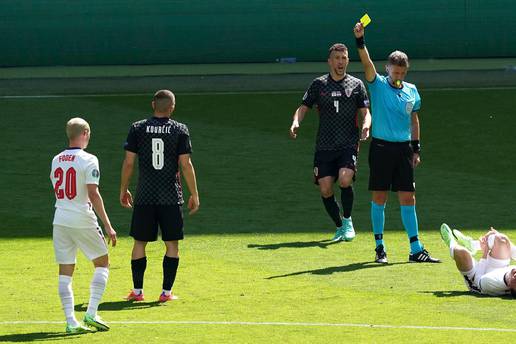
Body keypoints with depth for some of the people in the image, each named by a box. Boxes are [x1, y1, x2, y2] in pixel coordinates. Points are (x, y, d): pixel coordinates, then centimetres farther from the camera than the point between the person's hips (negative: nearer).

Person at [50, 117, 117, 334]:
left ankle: (70, 321, 0)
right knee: (102, 263, 11)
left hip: (60, 219, 5)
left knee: (65, 271, 7)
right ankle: (91, 314, 0)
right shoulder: (88, 160, -10)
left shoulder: (56, 160, 8)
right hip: (83, 220, -5)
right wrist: (108, 226, -14)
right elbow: (93, 195, -16)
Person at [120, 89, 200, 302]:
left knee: (139, 243, 9)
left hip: (144, 197, 1)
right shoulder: (180, 130, -3)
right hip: (171, 197, -1)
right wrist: (194, 194, 2)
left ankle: (137, 291, 10)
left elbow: (128, 162, 1)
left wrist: (123, 190, 13)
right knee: (171, 244, 7)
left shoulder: (137, 129, 0)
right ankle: (167, 292, 5)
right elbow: (186, 164, -5)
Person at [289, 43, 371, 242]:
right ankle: (340, 227, 18)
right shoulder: (319, 84, 9)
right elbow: (304, 107, 10)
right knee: (325, 189, -3)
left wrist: (365, 126, -15)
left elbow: (365, 112, 7)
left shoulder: (356, 85, 7)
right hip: (324, 147, 2)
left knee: (345, 180, -24)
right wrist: (296, 122, -11)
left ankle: (347, 220, -3)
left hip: (348, 145, -2)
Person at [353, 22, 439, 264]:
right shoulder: (378, 85, 0)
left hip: (404, 148, 3)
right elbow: (367, 63, -15)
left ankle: (416, 249, 3)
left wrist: (416, 148, 13)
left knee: (408, 199, 2)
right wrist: (359, 40, -29)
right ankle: (380, 247, 8)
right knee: (379, 198, 0)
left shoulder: (411, 91, 10)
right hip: (381, 146, -3)